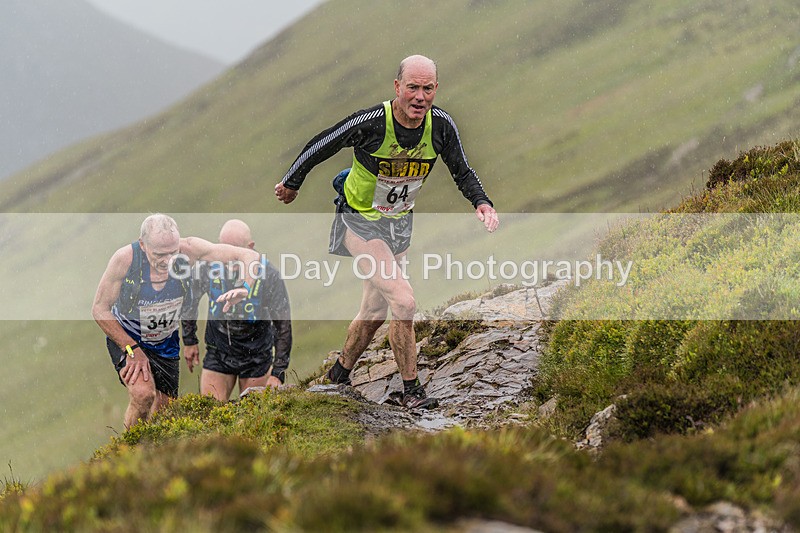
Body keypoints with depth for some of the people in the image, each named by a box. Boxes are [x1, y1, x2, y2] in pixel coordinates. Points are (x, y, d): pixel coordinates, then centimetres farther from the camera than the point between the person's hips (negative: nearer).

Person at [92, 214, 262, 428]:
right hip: (125, 338, -3)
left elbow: (249, 256, -23)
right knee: (143, 394, -29)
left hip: (166, 343, 3)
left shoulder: (188, 249, -27)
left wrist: (243, 289, -44)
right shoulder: (125, 259, -31)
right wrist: (132, 349, -23)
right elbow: (100, 309, -18)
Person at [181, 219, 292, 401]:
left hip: (256, 357, -1)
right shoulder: (207, 268, -14)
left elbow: (283, 325, -11)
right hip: (218, 354, 1)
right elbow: (190, 301, 8)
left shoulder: (268, 275, -18)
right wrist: (189, 340, 10)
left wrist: (278, 373, -14)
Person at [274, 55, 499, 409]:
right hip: (360, 221, -6)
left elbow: (462, 171, -1)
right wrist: (291, 183, 2)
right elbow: (319, 147, -12)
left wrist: (481, 203, -20)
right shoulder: (371, 123, -28)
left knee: (376, 310, 16)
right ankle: (411, 390, -6)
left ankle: (340, 373, 39)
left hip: (398, 223, 6)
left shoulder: (441, 126, -14)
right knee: (404, 302, -18)